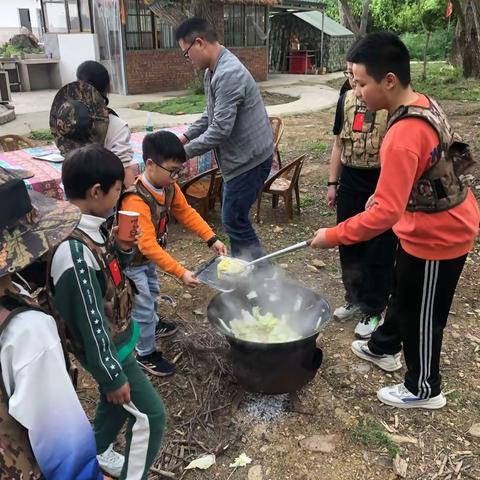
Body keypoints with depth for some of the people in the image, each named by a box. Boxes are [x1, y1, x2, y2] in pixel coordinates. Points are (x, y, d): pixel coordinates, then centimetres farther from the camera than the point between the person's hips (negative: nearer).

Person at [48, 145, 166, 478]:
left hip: (117, 335, 9)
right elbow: (90, 323, -27)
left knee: (116, 403, 29)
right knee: (150, 416, 6)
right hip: (107, 347, -9)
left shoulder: (88, 226, -8)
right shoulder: (74, 252, -36)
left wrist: (123, 249, -11)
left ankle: (98, 452, 55)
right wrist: (112, 376, -16)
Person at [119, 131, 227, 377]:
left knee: (152, 294, 29)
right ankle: (146, 354, 23)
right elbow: (147, 245, -42)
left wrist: (212, 239, -13)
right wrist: (181, 273, -44)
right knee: (143, 306, 3)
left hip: (148, 256, 8)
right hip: (131, 262, -8)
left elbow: (186, 213, -2)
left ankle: (153, 324, 57)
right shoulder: (135, 201, -38)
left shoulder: (169, 187, -11)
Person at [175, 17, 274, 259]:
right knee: (235, 217, 16)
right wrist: (185, 137, 10)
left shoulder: (229, 74, -24)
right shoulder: (213, 71, 8)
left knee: (233, 219, -2)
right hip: (240, 157, 10)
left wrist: (184, 152, -17)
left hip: (249, 159, -10)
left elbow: (220, 130, -27)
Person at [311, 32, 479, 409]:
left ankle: (425, 389, 32)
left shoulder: (403, 137, -33)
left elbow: (385, 213, -35)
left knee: (420, 314, 10)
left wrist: (333, 236, -27)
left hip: (436, 235, -10)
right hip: (444, 221, 10)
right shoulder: (423, 103, -2)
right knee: (403, 292, 26)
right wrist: (384, 192, 11)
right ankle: (383, 348, 49)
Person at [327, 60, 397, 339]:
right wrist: (332, 183, 12)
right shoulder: (346, 99, 5)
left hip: (381, 187, -6)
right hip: (350, 184, 6)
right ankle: (355, 299, 35)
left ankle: (374, 310, 23)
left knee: (378, 253, 5)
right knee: (349, 246, 15)